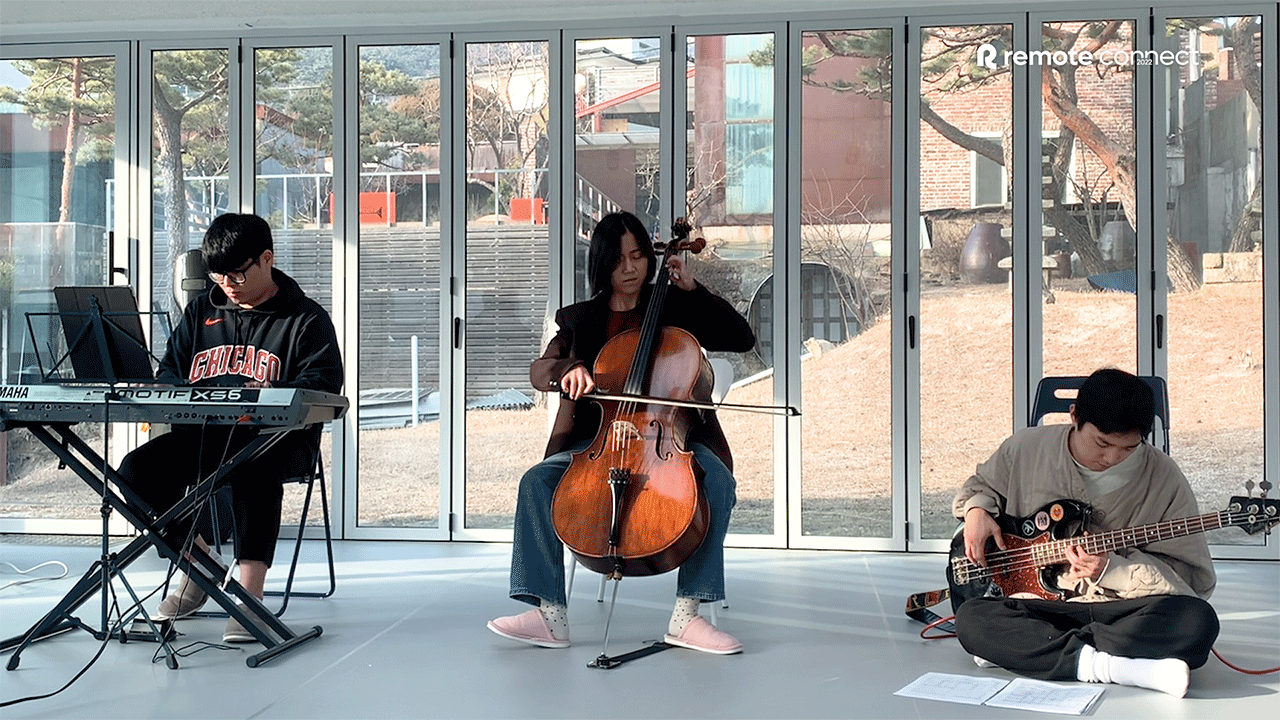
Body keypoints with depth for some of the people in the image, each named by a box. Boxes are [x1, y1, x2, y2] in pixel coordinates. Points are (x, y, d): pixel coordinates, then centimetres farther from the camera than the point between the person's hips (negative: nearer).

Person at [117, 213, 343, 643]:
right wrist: (181, 394, -4)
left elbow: (321, 384, -7)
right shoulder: (201, 312, 20)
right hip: (202, 433, 5)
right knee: (136, 470, -18)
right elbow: (169, 371, 22)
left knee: (253, 471, -40)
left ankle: (250, 595, -39)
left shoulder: (305, 319, 5)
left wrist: (273, 393, -27)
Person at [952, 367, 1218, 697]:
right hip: (1044, 605, 1)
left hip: (1122, 610, 0)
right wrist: (976, 510, -1)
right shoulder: (1027, 448, 1)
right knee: (971, 618, -28)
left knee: (1197, 621, -33)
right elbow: (980, 485, 23)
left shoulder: (1162, 478, -5)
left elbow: (1195, 577, -4)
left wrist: (1111, 569, -18)